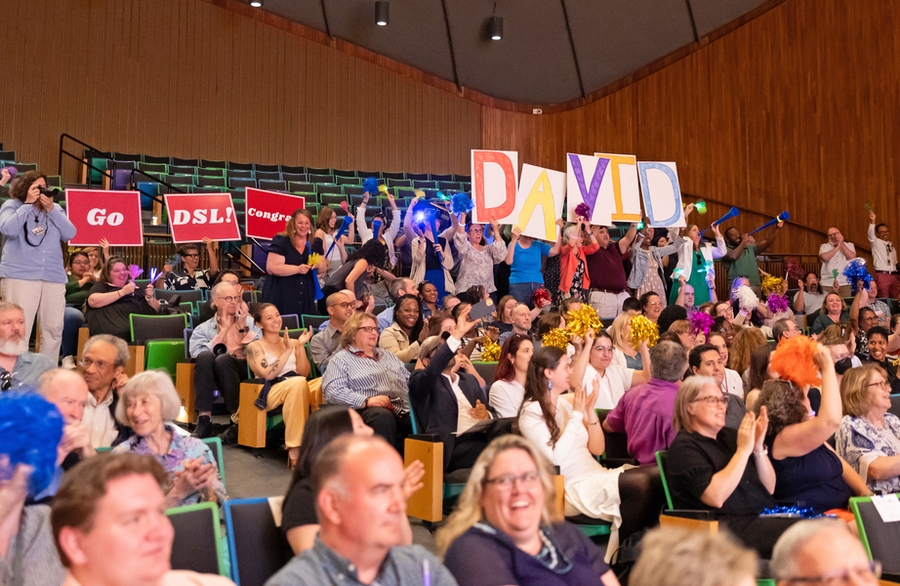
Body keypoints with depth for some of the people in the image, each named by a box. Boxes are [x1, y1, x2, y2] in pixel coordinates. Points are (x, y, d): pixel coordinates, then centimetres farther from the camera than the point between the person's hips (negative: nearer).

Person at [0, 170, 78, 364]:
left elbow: (69, 234, 4)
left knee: (54, 330, 2)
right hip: (19, 276, -4)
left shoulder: (55, 208, 18)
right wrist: (28, 203, -6)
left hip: (54, 278, 4)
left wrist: (51, 209, -3)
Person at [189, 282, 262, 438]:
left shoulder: (250, 322, 26)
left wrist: (243, 328, 6)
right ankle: (204, 420, -36)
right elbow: (196, 352, 1)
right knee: (205, 357, -33)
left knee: (223, 360, -33)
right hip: (213, 376, 1)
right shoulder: (203, 329, 23)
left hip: (245, 369, -1)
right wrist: (224, 329, 4)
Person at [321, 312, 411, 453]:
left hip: (404, 412, 5)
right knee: (383, 417, -41)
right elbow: (333, 391, -4)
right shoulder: (341, 359, 12)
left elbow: (409, 380, 33)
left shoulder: (388, 356, 34)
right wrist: (366, 401, -17)